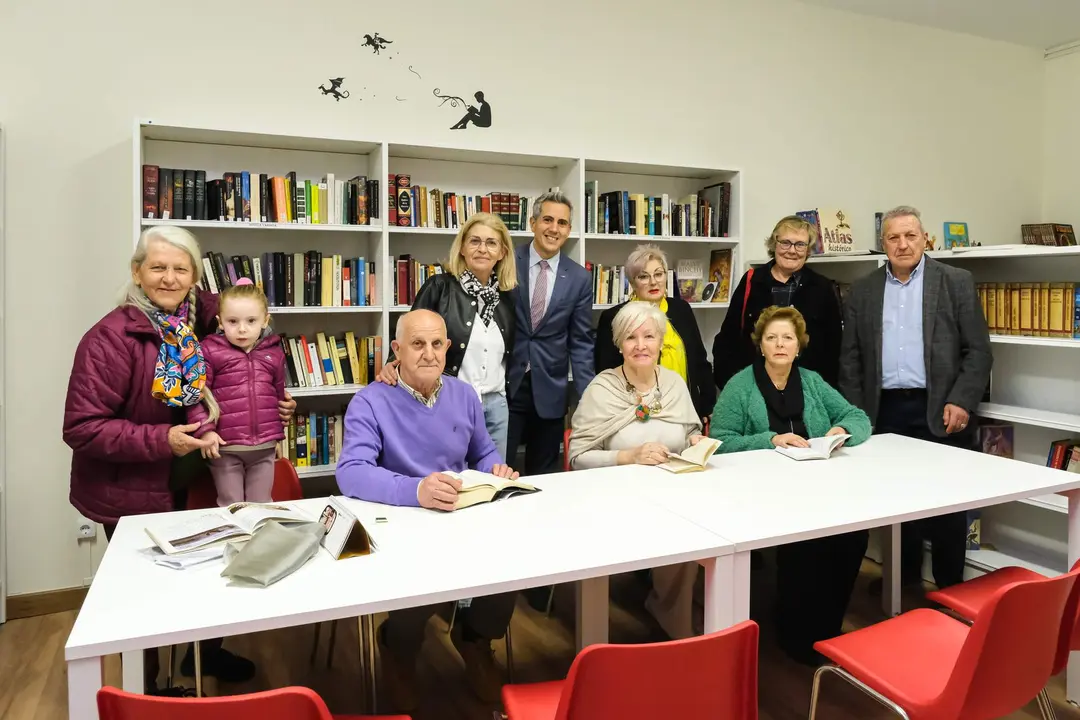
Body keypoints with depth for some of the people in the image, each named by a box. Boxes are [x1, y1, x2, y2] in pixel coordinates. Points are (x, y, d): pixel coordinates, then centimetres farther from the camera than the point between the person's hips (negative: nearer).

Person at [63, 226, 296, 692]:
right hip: (128, 494, -6)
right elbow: (81, 427, -24)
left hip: (187, 483, 6)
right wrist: (160, 440, -30)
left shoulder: (200, 323, -5)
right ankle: (144, 688, 36)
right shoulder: (110, 337, -23)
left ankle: (204, 654, 47)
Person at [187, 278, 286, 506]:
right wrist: (204, 430, -15)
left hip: (265, 447, 3)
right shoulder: (210, 351, -5)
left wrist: (279, 435, 21)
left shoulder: (274, 354, 6)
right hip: (225, 447, -3)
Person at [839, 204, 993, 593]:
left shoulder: (957, 282, 2)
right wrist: (855, 412, 2)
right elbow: (850, 356, 8)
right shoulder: (863, 289, 8)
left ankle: (949, 586, 20)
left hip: (939, 410, -2)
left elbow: (978, 350, -1)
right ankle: (904, 575, 27)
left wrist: (961, 402, -11)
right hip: (885, 411, 2)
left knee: (946, 504, 5)